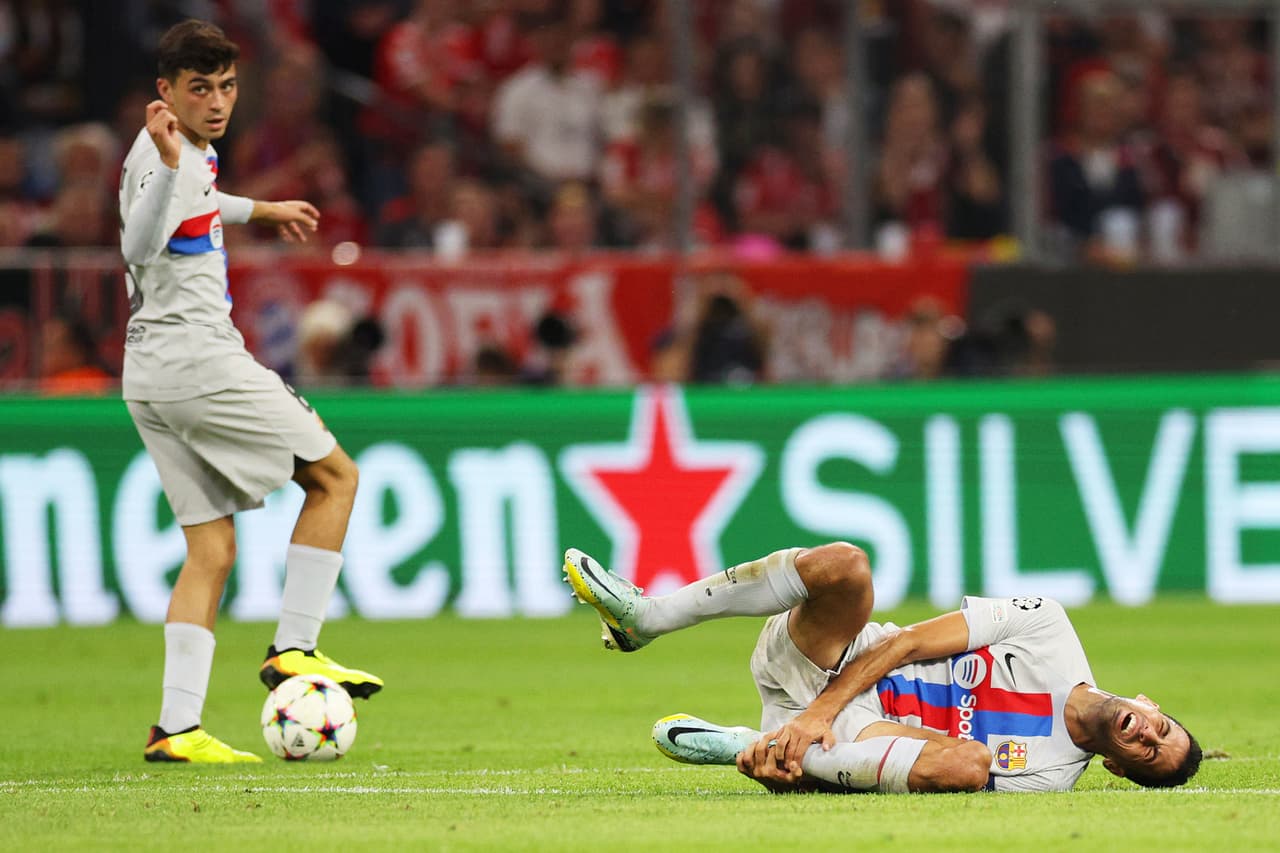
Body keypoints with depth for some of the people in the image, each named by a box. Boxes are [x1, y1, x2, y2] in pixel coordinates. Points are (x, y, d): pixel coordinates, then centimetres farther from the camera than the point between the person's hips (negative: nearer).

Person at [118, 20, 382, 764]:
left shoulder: (190, 154, 19)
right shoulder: (163, 156, -13)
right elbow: (141, 242, -34)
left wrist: (259, 210, 55)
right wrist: (169, 165, -49)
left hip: (152, 378, 10)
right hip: (198, 360, -10)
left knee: (212, 548, 4)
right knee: (335, 477, 2)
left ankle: (178, 727, -6)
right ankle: (294, 648, -4)